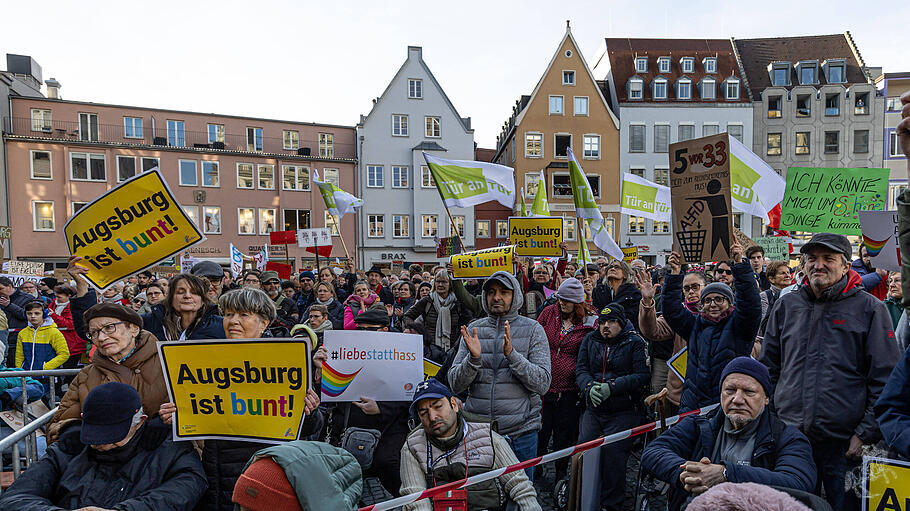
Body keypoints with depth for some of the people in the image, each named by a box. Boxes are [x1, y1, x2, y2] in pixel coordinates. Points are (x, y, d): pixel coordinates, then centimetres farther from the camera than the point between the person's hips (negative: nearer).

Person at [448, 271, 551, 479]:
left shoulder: (533, 329, -1)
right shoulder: (473, 330, 5)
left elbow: (542, 384, -10)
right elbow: (455, 385, 0)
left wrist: (512, 354, -22)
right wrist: (473, 358, -18)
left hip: (520, 432, -2)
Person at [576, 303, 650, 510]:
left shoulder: (635, 342, 0)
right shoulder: (590, 340, 13)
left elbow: (642, 376, -8)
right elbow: (581, 370, 8)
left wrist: (612, 387, -16)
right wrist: (590, 387, -13)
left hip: (624, 411, -3)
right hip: (594, 409, 4)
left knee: (612, 450, -15)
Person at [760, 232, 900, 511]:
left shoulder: (869, 308, 0)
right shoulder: (787, 305, 8)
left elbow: (884, 379, -2)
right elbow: (768, 367, 15)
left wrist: (865, 433, -8)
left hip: (845, 444, -3)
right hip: (789, 437, 3)